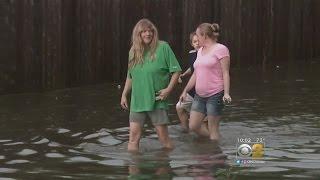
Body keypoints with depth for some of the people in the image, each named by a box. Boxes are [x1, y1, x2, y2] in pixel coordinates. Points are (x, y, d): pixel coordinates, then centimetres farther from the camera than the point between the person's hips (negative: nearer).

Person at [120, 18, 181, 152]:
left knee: (164, 138, 1)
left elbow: (176, 71, -4)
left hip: (156, 101, -4)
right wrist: (124, 95, 17)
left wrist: (168, 89, -13)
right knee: (133, 138, -1)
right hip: (137, 102, 4)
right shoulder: (134, 51, 10)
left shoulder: (163, 47, -5)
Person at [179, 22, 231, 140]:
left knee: (213, 129, -5)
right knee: (193, 126, 4)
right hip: (199, 95, 8)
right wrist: (185, 91, 22)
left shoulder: (220, 49, -7)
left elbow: (225, 73, -12)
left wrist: (226, 93, -20)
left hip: (215, 95, -8)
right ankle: (216, 140, 20)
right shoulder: (200, 51, 16)